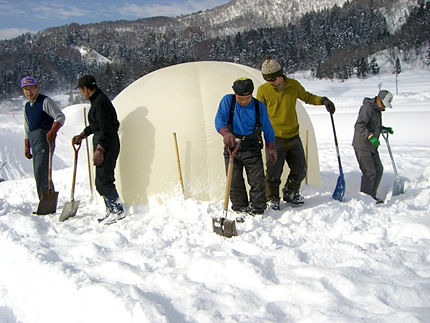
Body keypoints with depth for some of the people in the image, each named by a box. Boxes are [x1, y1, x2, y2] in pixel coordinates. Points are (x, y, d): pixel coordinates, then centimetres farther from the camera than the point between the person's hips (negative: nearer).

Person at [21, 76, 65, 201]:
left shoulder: (45, 101, -3)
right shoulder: (27, 106, 20)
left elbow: (60, 117, -12)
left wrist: (52, 131, -27)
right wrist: (27, 147, 19)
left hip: (44, 138, -8)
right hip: (34, 141, 8)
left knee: (41, 172, -17)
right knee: (38, 173, 8)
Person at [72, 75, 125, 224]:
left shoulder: (100, 102, -17)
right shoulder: (97, 100, 16)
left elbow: (106, 129, -21)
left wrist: (99, 150, -20)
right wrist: (82, 135, 25)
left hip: (106, 143, -11)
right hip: (102, 141, 11)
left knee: (103, 180, -8)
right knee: (103, 179, 13)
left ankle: (118, 211, 0)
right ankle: (111, 211, 20)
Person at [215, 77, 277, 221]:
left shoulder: (260, 106, 0)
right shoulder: (227, 101, -5)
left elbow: (267, 129, 10)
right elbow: (219, 119, -17)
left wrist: (271, 147, 8)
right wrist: (226, 133, -36)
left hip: (252, 149, 0)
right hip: (232, 148, 0)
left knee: (258, 181, -2)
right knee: (235, 182, 4)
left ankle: (257, 211, 14)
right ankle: (240, 209, 21)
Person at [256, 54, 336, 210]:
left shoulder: (293, 85, 2)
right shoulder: (263, 90, -5)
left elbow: (307, 97, 18)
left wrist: (323, 100, 1)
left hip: (293, 137, 4)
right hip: (274, 138, -3)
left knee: (300, 169, 10)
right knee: (273, 172, -2)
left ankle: (290, 193, 31)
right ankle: (272, 198, 17)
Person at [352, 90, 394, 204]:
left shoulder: (377, 110, 14)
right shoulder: (367, 108, -17)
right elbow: (359, 126, -27)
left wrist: (385, 129, 13)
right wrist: (370, 137, -36)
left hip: (372, 147, 10)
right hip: (362, 147, -10)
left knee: (378, 169, 11)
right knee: (370, 172, -11)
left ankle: (372, 195, 21)